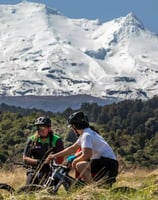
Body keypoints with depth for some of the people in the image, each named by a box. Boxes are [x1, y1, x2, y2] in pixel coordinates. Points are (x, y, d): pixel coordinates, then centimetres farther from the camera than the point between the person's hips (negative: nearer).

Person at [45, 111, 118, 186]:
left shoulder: (86, 135, -13)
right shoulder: (85, 134, 19)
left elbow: (86, 155, -23)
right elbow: (72, 148, 25)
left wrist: (75, 161, -4)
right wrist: (55, 155, 25)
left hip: (107, 163, -10)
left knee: (79, 165, -23)